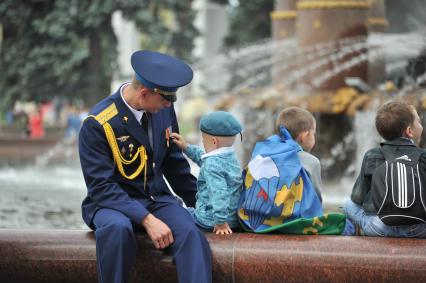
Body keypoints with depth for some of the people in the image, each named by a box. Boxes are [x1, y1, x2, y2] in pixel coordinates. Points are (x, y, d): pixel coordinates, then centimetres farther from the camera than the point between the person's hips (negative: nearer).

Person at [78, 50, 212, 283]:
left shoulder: (164, 110, 1)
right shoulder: (97, 124, -16)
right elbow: (101, 186, -19)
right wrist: (146, 219, -28)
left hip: (156, 198, 4)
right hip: (112, 202, -4)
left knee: (190, 233, -28)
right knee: (118, 228, -39)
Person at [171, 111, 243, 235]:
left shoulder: (212, 164, -20)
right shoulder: (231, 158, 11)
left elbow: (219, 193, -29)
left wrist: (220, 222, -30)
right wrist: (186, 147, 33)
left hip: (210, 220, -9)